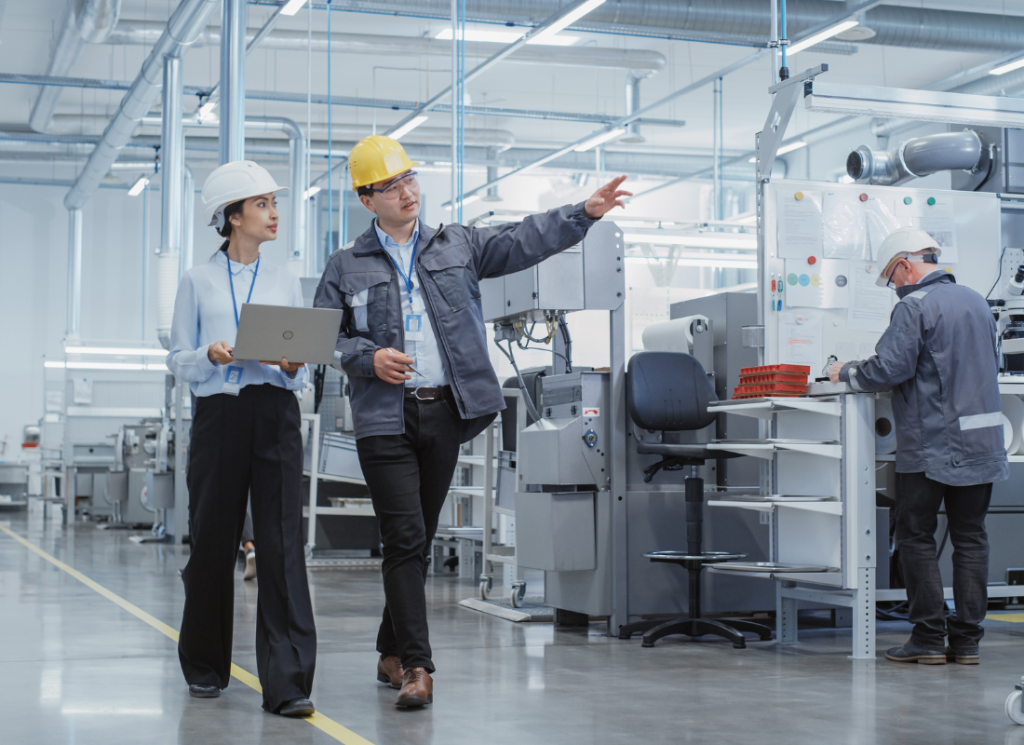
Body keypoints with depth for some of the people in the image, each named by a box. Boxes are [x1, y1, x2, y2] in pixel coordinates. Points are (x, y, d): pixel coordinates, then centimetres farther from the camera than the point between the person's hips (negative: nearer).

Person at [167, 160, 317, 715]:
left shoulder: (286, 284, 14)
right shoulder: (198, 282, 8)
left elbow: (302, 369, 13)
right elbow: (177, 359, 5)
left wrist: (293, 367, -9)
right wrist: (210, 356, -15)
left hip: (275, 414, 1)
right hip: (218, 413, -1)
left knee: (282, 542, -9)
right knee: (212, 541, 5)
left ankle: (287, 683, -10)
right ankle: (205, 667, 25)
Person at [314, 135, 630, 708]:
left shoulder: (458, 246, 11)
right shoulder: (347, 267, 7)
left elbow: (521, 242, 1)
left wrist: (583, 214, -11)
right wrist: (367, 358, -9)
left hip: (446, 412, 3)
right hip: (385, 418, -3)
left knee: (421, 540, 10)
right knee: (405, 539, -10)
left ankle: (392, 653, 24)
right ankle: (417, 666, -10)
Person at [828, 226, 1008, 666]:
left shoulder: (915, 306, -12)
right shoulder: (977, 302, 12)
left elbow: (888, 370, -18)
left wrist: (845, 373, -1)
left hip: (930, 444, -7)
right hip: (982, 440, 7)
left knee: (916, 537, 3)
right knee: (970, 538, 10)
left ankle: (929, 638, 2)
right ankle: (967, 639, 11)